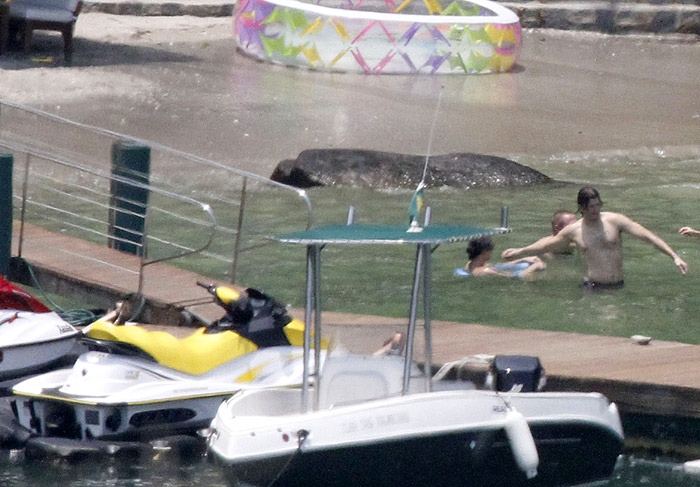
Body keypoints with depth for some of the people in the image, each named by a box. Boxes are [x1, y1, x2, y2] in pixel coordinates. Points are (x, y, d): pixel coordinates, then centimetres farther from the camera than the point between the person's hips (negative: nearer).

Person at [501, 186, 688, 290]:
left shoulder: (615, 221, 0)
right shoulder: (573, 231, 6)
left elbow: (646, 235, -3)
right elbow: (549, 243, 25)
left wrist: (674, 256, -10)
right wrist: (520, 252, 34)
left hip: (618, 286, 1)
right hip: (593, 287, -1)